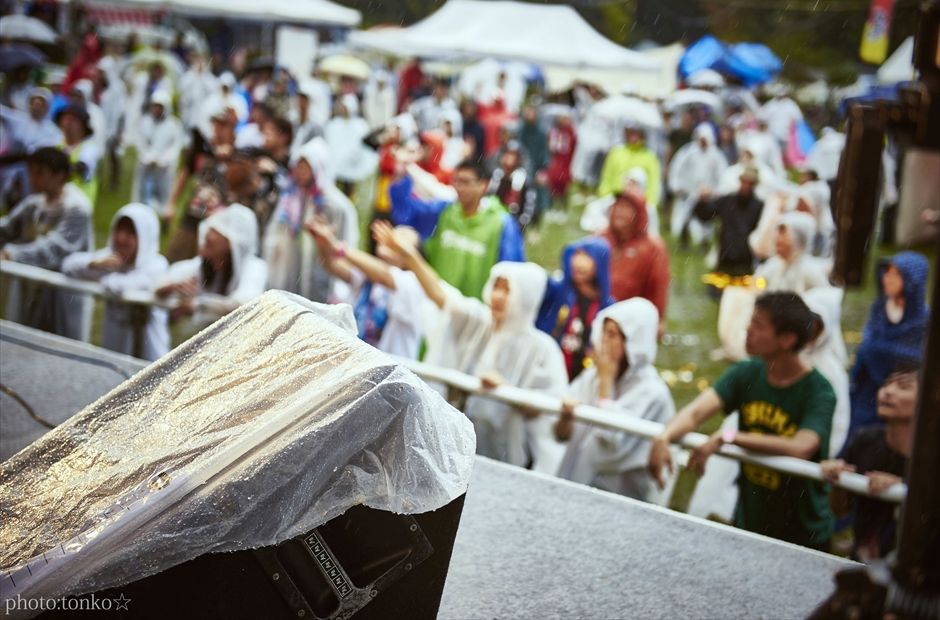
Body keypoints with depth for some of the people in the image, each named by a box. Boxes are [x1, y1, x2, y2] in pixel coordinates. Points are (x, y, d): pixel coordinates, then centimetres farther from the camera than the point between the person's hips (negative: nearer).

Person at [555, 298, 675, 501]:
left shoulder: (651, 392, -12)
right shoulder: (592, 375, 5)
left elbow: (611, 445, -21)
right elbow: (562, 434, 6)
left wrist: (606, 380, -14)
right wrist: (566, 416, -17)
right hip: (573, 483, 5)